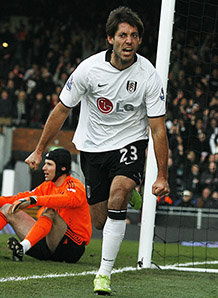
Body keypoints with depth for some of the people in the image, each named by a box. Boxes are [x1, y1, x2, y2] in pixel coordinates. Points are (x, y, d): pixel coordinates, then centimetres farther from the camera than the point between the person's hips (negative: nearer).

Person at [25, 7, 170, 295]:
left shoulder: (148, 75, -15)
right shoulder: (89, 69, -15)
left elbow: (158, 128, -11)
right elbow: (62, 110, -2)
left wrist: (162, 176, -15)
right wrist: (39, 150, 2)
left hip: (129, 143, -1)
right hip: (93, 147, 1)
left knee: (120, 191, -30)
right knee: (101, 222, 1)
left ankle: (104, 274, -23)